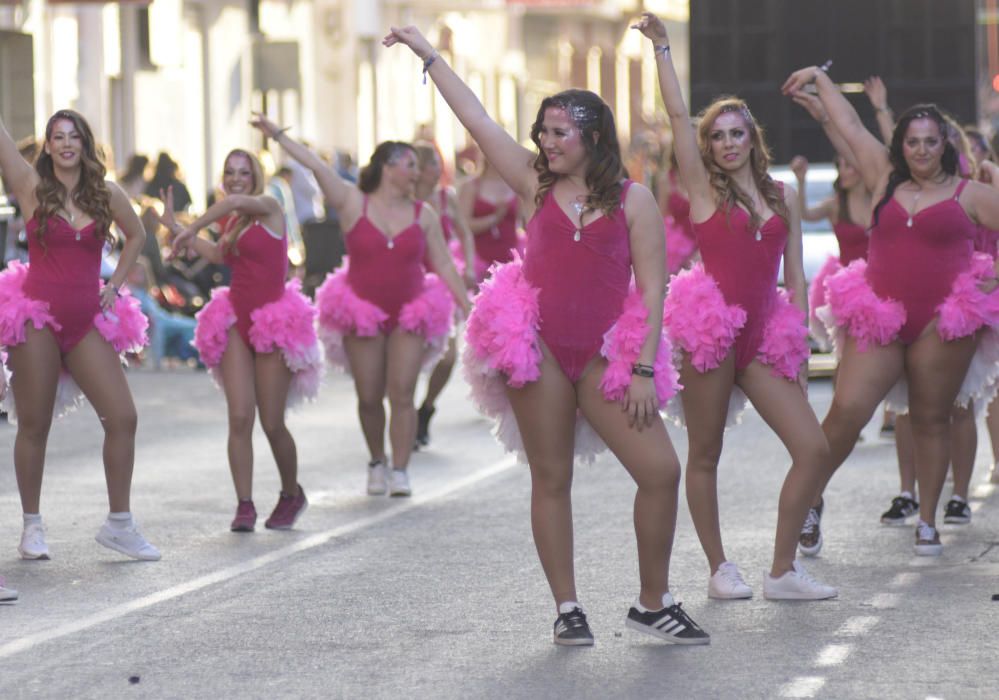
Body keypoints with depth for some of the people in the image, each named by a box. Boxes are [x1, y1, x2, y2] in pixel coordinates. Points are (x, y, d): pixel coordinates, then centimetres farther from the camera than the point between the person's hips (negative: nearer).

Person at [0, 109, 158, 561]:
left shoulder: (107, 195, 5)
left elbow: (136, 236, 22)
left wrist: (114, 286, 11)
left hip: (86, 320, 3)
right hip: (38, 315, -3)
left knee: (122, 418, -4)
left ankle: (119, 524, 7)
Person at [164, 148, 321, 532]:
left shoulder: (269, 208, -8)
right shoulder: (231, 223, 13)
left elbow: (235, 201, -28)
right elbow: (219, 255, 29)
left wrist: (191, 229, -27)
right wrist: (174, 225, 28)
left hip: (273, 321, -6)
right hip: (237, 321, 6)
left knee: (272, 424, -1)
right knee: (240, 417, -8)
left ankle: (292, 494, 23)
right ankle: (244, 505, -8)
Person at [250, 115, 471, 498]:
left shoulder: (424, 216, 3)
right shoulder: (353, 204, -4)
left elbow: (444, 266, 7)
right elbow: (317, 166, -11)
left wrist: (468, 308, 2)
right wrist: (278, 136, -17)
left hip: (409, 315, 1)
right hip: (363, 313, -1)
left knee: (402, 394, -8)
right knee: (369, 397, 3)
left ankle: (400, 470, -5)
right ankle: (376, 463, 23)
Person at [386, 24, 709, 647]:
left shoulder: (633, 199, 2)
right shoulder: (537, 184, 8)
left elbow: (652, 289, -2)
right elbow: (478, 121, 10)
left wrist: (643, 368, -9)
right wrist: (429, 56, 12)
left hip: (604, 352, -1)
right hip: (537, 341, 1)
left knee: (662, 471, -9)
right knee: (552, 479, 3)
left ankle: (654, 603, 5)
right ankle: (567, 609, 11)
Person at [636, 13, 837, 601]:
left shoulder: (783, 198, 13)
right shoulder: (704, 189, 4)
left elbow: (794, 277, 14)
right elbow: (678, 115, -6)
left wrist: (800, 347, 8)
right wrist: (662, 47, -10)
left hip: (763, 337, 4)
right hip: (712, 330, -4)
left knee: (814, 448, -5)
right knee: (705, 457, 2)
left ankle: (783, 571, 3)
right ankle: (719, 569, 15)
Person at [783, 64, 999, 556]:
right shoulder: (885, 180, 12)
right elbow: (849, 125, 20)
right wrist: (818, 78, 25)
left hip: (944, 322, -1)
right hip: (880, 317, 1)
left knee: (931, 419, 5)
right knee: (846, 410, -10)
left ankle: (927, 522, 13)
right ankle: (810, 499, 4)